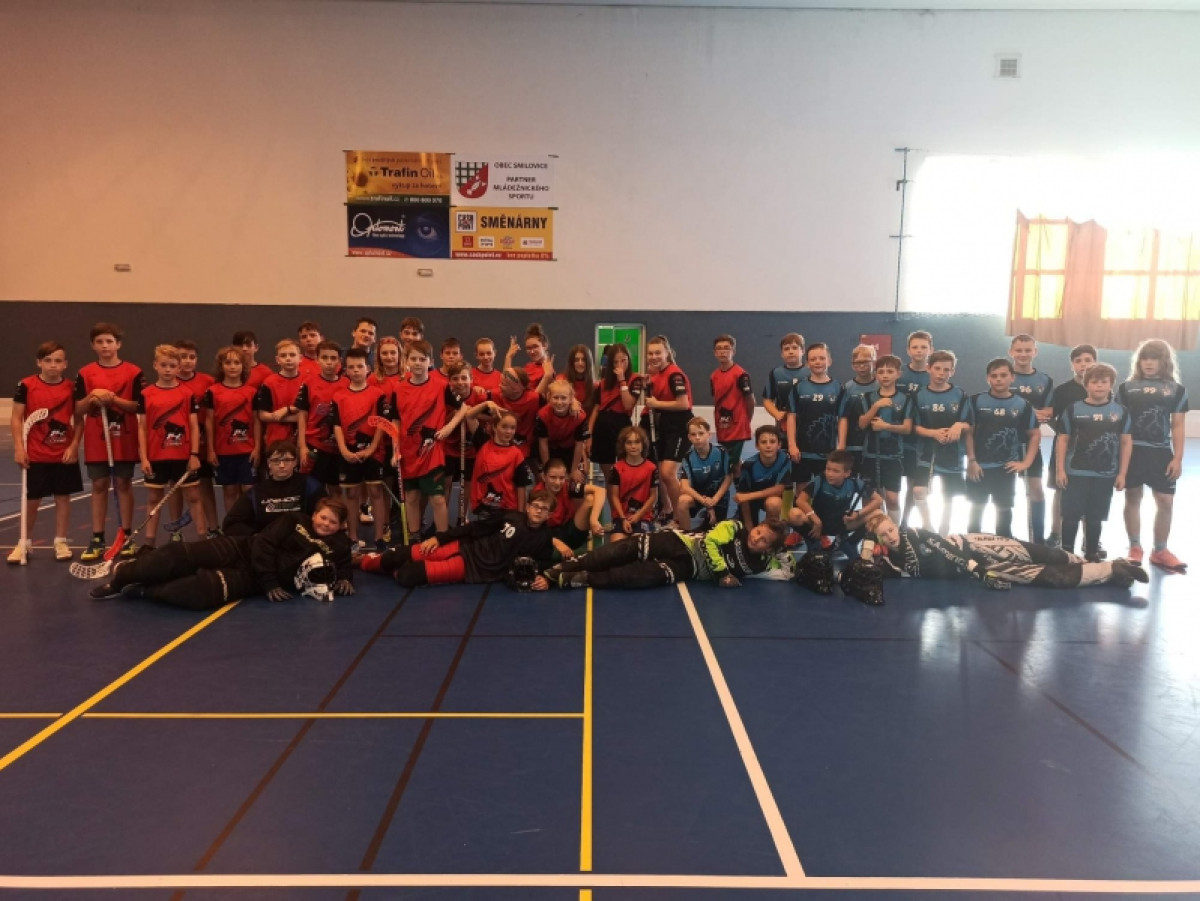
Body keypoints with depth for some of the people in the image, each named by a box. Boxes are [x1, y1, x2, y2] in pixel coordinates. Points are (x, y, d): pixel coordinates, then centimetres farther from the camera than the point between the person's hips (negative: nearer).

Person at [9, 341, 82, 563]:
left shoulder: (72, 387, -1)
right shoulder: (26, 386, -5)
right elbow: (16, 418, -3)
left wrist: (74, 446, -5)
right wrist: (19, 448, -10)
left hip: (65, 454, 1)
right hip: (35, 455, -1)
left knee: (63, 497, 7)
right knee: (31, 500, 8)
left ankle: (60, 542, 18)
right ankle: (25, 542, 23)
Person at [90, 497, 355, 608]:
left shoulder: (338, 546, 5)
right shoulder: (295, 521, 3)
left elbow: (344, 568, 11)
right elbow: (263, 543, -5)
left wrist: (344, 580, -16)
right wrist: (269, 583, -15)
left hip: (251, 579, -1)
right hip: (241, 550, 1)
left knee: (203, 591, -30)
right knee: (181, 555, -20)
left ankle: (141, 591, -7)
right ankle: (123, 576, 5)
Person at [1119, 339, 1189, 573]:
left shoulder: (1176, 390, 5)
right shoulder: (1126, 387, 3)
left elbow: (1177, 426, 4)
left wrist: (1178, 458, -1)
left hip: (1161, 452, 1)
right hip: (1132, 450, -1)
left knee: (1166, 501, 0)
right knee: (1132, 498, 6)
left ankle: (1160, 551, 14)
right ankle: (1135, 548, 18)